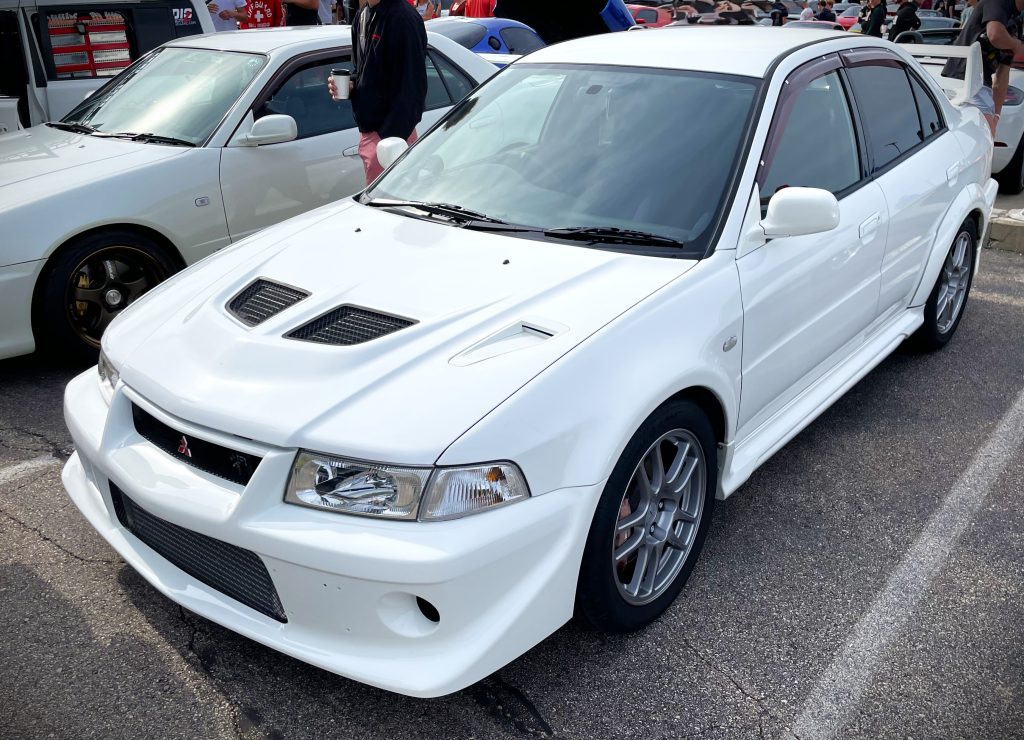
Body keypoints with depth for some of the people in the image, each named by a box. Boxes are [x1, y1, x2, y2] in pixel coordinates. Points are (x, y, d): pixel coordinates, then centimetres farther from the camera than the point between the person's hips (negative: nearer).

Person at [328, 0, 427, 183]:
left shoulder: (402, 18, -16)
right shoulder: (363, 16, 12)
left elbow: (410, 87, -20)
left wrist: (392, 138, -24)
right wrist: (350, 84, 2)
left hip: (389, 133, -9)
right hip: (368, 130, 9)